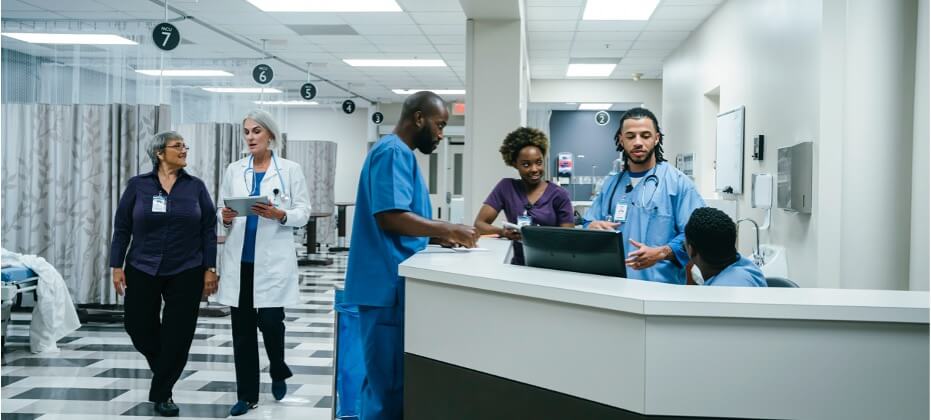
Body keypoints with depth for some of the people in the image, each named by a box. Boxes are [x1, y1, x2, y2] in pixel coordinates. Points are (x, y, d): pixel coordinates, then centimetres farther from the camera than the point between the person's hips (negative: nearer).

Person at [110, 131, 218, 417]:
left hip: (186, 273, 0)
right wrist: (117, 266, -3)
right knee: (138, 326, 5)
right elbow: (121, 228, 2)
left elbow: (209, 230, 1)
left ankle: (161, 394, 16)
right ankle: (163, 368, 36)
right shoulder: (138, 185, 0)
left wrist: (210, 269, -4)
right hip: (143, 270, 0)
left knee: (178, 334, 0)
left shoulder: (196, 187, 1)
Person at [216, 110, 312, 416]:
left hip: (273, 260, -3)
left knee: (270, 321, -6)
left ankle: (278, 372, 25)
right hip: (239, 259, 3)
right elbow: (222, 212, 10)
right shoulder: (233, 170, 11)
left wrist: (280, 215, -19)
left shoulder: (290, 170, 2)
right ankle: (247, 394, 14)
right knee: (242, 328, 4)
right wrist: (226, 218, -12)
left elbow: (304, 213, -2)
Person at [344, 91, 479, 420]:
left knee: (386, 380, 15)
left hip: (393, 284, 11)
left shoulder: (402, 154, 20)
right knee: (389, 384, -6)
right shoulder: (393, 152, -12)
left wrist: (439, 235, 13)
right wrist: (447, 229, -16)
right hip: (388, 284, -11)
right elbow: (390, 216, -23)